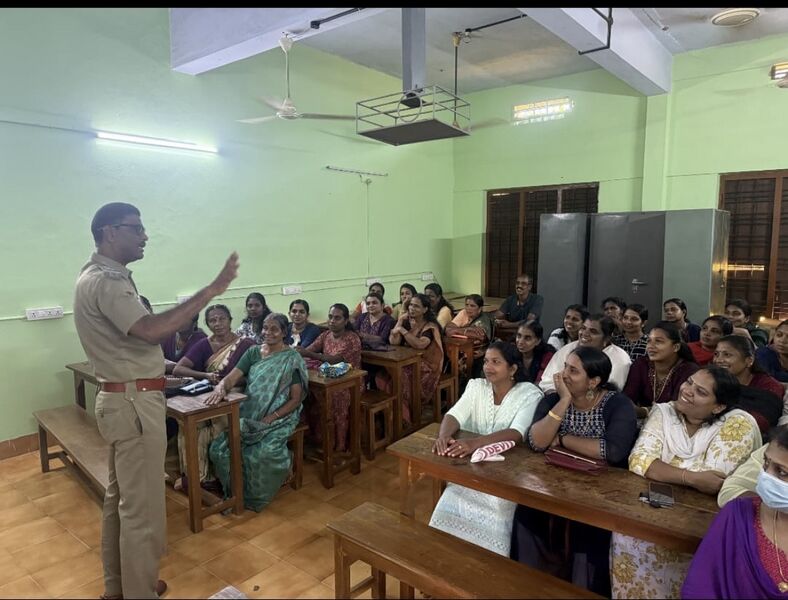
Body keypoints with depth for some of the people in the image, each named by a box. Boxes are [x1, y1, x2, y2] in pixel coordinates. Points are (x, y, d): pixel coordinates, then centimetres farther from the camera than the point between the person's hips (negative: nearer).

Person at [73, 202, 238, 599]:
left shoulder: (104, 276, 14)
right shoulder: (105, 280, -19)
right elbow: (150, 329, -33)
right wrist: (211, 290, -32)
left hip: (123, 399, 11)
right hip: (134, 403, -11)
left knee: (120, 498, 21)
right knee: (142, 507, 0)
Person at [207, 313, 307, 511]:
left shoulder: (292, 359, -4)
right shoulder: (253, 352, 9)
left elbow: (296, 399, -7)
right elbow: (231, 378, -2)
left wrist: (270, 419, -18)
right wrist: (221, 387, -26)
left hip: (279, 417, -4)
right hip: (248, 415, 5)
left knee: (262, 454, -29)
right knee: (219, 448, -17)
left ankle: (256, 496, 0)